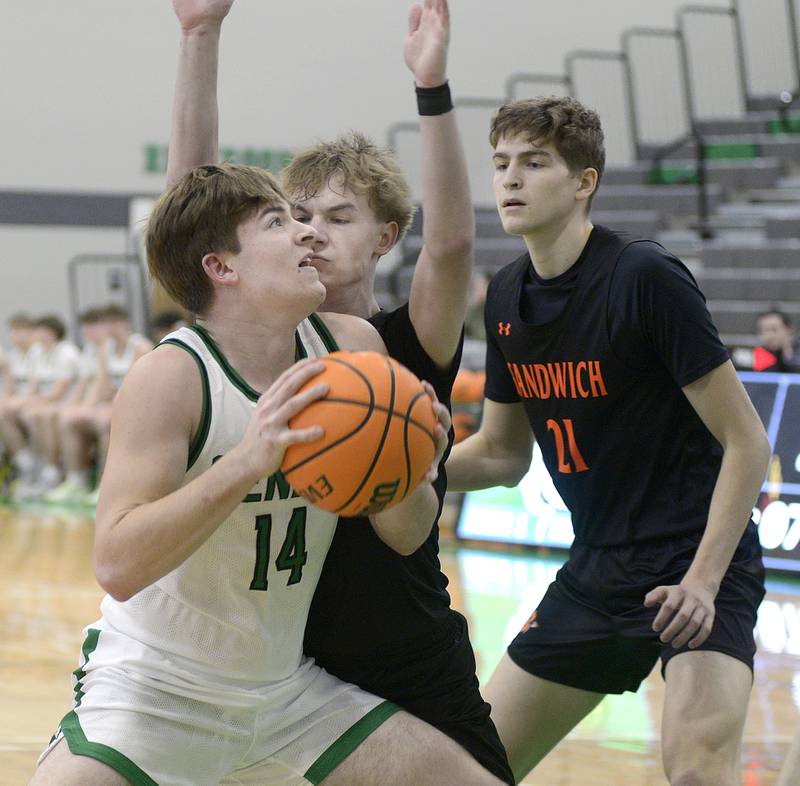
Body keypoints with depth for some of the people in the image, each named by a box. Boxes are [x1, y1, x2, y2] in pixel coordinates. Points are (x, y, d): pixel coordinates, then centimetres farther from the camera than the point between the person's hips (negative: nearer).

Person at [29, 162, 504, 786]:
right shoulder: (172, 376, -20)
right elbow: (117, 566, -30)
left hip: (287, 687, 6)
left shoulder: (352, 347, -4)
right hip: (154, 691, -5)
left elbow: (405, 536, 2)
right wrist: (246, 462, -40)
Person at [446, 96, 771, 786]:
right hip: (596, 570, 7)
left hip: (698, 562, -7)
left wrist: (703, 580, -23)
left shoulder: (645, 277, -17)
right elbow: (501, 456, 15)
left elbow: (746, 442, -16)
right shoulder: (508, 297, 4)